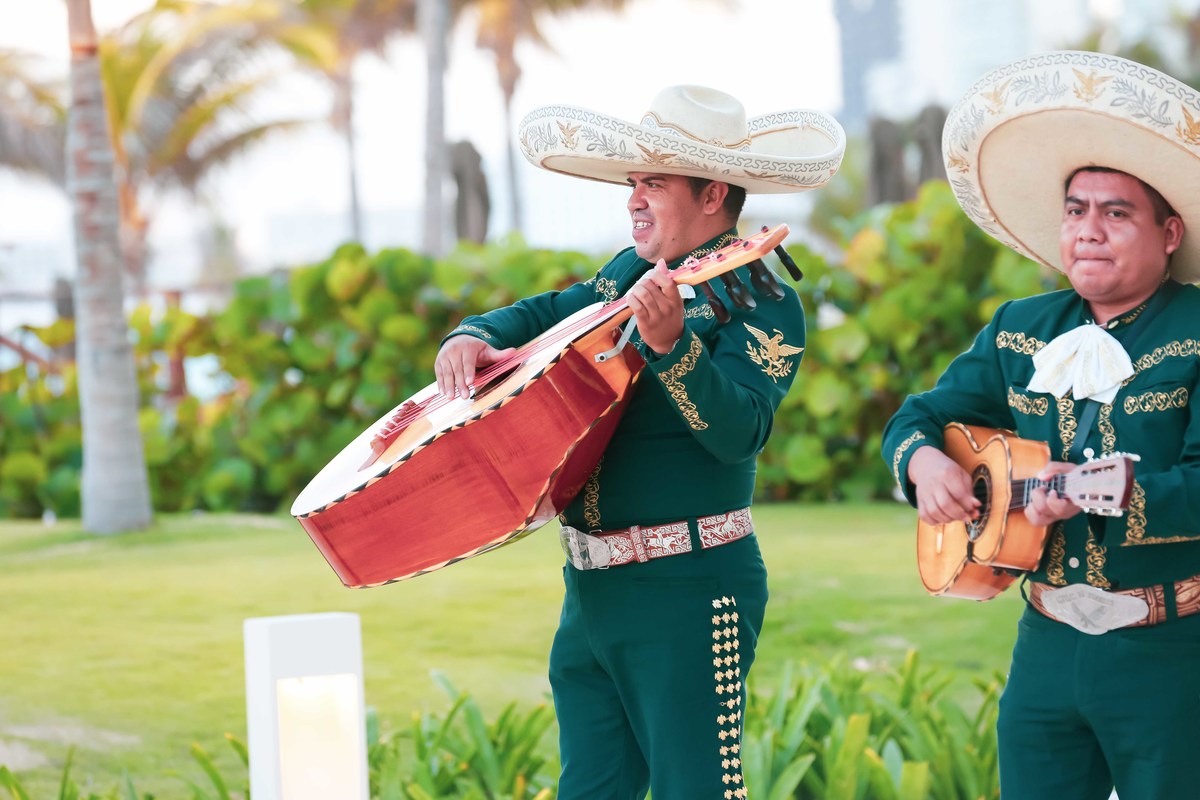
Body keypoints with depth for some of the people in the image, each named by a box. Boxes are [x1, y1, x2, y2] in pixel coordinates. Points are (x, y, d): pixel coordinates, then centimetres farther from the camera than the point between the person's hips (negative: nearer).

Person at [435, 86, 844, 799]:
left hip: (689, 588, -8)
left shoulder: (760, 301, -10)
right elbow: (537, 316, 26)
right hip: (590, 585, 8)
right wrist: (470, 337, 5)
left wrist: (670, 344, -38)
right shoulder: (633, 272, 14)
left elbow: (740, 430, -24)